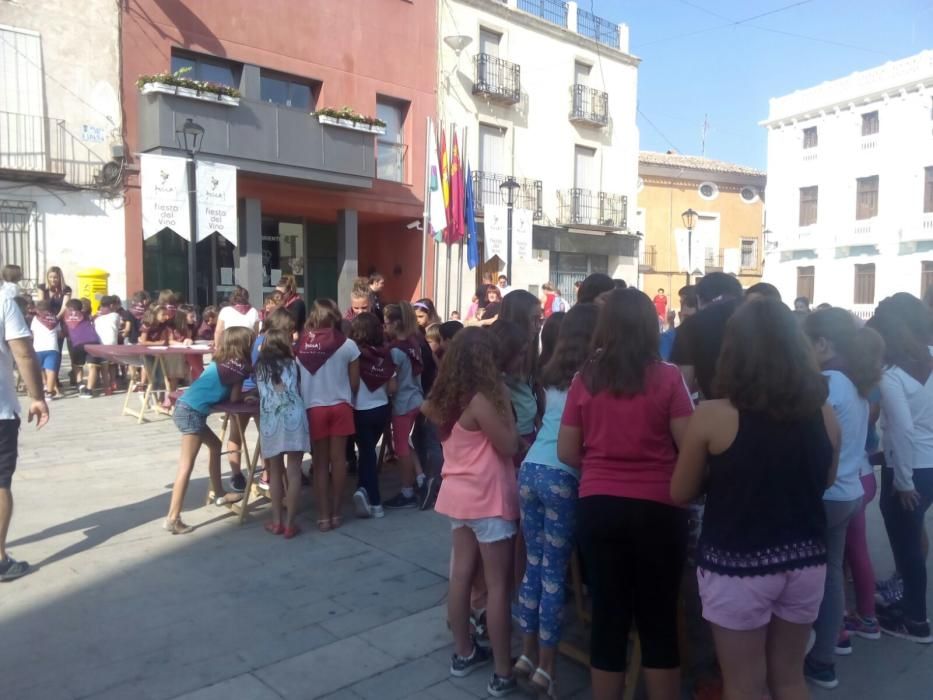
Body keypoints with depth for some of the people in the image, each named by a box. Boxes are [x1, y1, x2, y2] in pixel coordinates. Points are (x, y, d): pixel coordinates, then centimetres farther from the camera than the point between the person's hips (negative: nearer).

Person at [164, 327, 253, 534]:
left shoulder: (222, 361, 15)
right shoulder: (239, 366, -7)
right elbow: (233, 399, -4)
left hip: (186, 407, 9)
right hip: (192, 412, -9)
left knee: (215, 445, 24)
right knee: (186, 466, -7)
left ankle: (218, 494, 34)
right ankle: (173, 518, -8)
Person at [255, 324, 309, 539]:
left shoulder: (259, 368, 17)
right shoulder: (291, 363, 14)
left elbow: (262, 393, 23)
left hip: (270, 421, 2)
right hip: (292, 419, -2)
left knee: (275, 472, 14)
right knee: (293, 472, 1)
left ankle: (277, 521, 17)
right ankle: (289, 523, 1)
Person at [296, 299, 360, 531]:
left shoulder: (301, 345, -5)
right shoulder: (347, 345, -8)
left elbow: (296, 380, 1)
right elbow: (354, 383, -1)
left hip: (313, 409, 1)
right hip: (340, 407, -1)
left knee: (320, 462, 10)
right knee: (338, 459, 9)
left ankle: (324, 515, 14)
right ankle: (335, 513, 17)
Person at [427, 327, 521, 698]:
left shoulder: (448, 397, 2)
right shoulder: (481, 400, -20)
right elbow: (508, 446, -16)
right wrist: (504, 402, -9)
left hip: (460, 493, 8)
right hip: (487, 498, -8)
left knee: (461, 572, 15)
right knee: (498, 583, 1)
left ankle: (463, 653, 29)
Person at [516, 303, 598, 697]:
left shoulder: (552, 374, 16)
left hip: (530, 469, 6)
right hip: (562, 475, -6)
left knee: (534, 563, 14)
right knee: (555, 571, 2)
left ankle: (527, 654, 23)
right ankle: (545, 667, 11)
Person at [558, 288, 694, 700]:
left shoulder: (585, 379, -2)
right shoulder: (667, 377, -8)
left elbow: (567, 453, 2)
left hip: (598, 505, 2)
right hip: (657, 508, -2)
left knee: (607, 616, 14)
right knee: (658, 621, 13)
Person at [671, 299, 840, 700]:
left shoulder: (712, 416, -17)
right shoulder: (823, 414, -4)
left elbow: (681, 493, -6)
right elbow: (825, 481, 12)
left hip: (737, 565, -4)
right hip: (805, 560, 5)